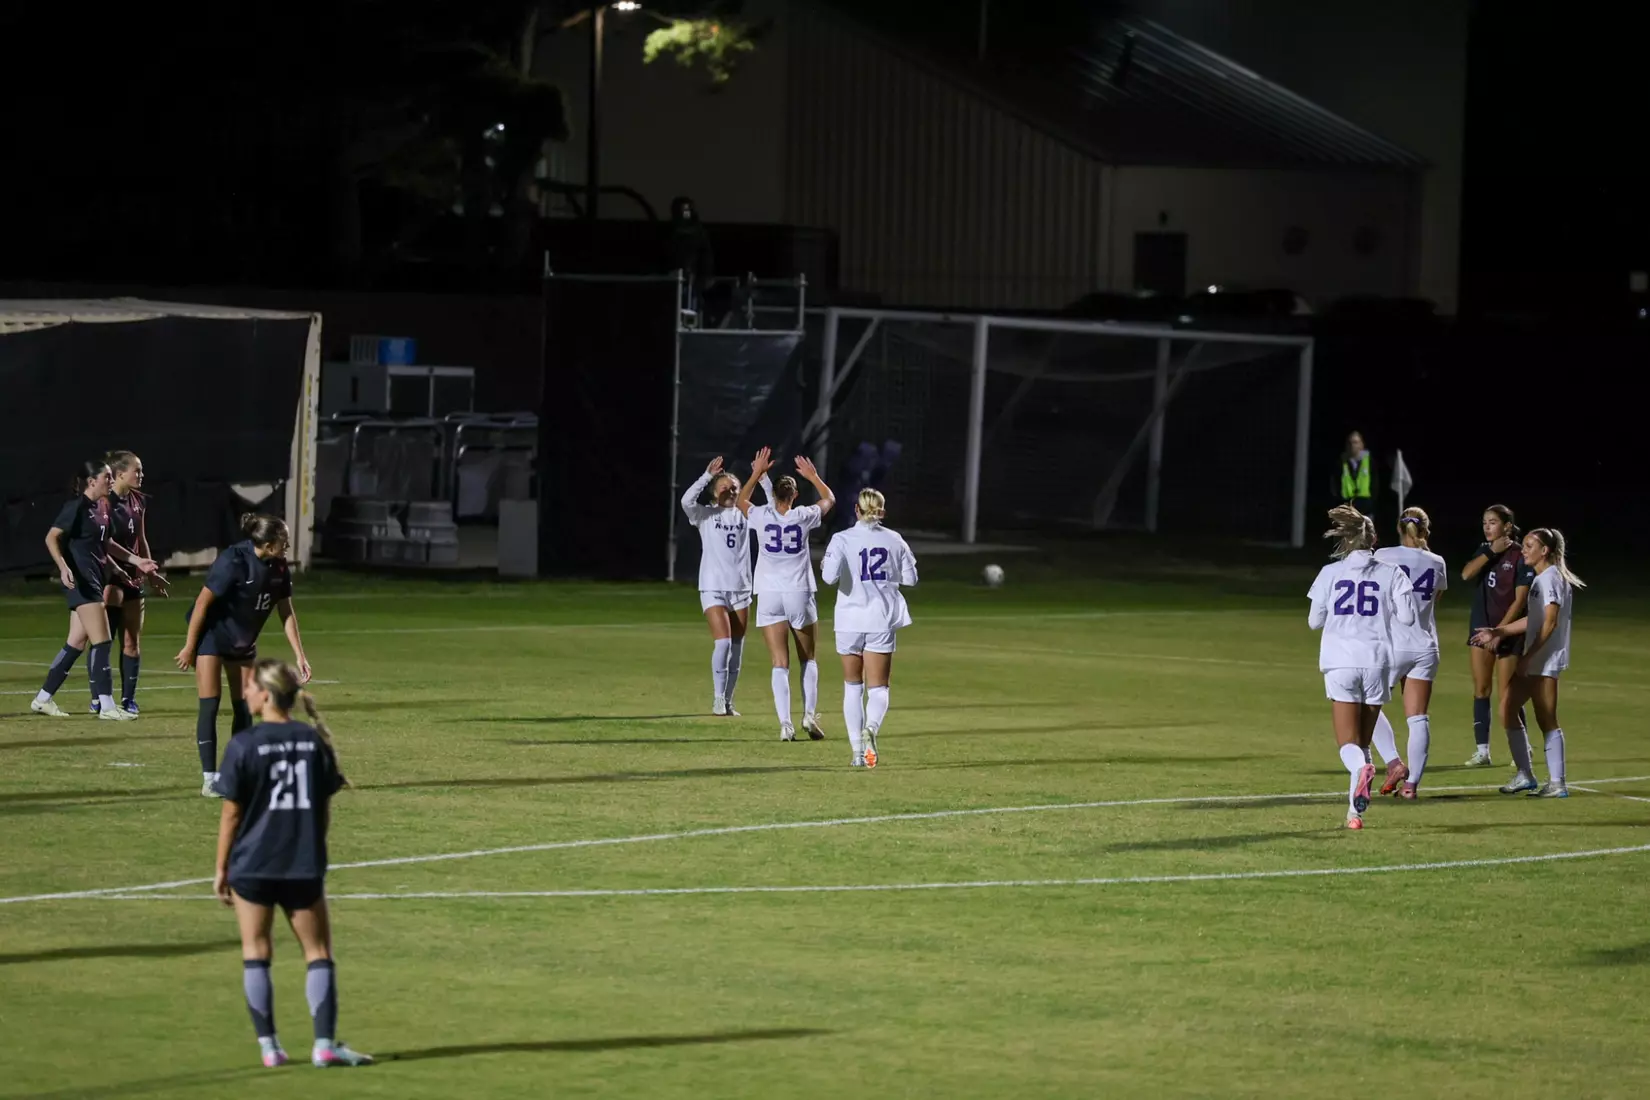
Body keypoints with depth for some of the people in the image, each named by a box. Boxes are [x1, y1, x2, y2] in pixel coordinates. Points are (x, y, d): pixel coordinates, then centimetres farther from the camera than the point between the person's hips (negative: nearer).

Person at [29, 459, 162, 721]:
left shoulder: (101, 507, 14)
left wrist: (136, 560, 23)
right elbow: (52, 538, -18)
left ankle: (43, 699, 19)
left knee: (76, 643, 12)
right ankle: (106, 706, -12)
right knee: (101, 641, -12)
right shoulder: (77, 506, -12)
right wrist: (63, 567, -32)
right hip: (80, 579, -9)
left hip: (95, 580, 9)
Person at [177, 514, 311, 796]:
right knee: (210, 705, -10)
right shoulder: (233, 562, -27)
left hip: (243, 641, 6)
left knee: (245, 707, 4)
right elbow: (202, 603, -21)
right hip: (211, 634, -6)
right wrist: (189, 647, -17)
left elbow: (286, 613, 1)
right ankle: (209, 779, -8)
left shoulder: (279, 567, -8)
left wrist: (300, 656, -1)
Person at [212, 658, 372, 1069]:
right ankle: (325, 1044, -1)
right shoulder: (315, 740, -1)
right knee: (318, 952, 8)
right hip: (304, 866, 2)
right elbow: (325, 807, 6)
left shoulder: (244, 746, -9)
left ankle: (269, 1046, 7)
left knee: (256, 953, 9)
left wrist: (221, 869, 3)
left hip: (252, 865, -2)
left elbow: (231, 812, -6)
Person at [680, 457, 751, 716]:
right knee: (723, 641, -17)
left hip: (741, 589, 4)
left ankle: (727, 702, 14)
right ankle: (717, 698, -9)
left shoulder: (745, 515, 8)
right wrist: (707, 476, -26)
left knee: (736, 650, 5)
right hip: (713, 588, -4)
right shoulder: (706, 515, 0)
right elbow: (686, 501, -18)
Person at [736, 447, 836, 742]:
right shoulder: (803, 517, -5)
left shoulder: (761, 517, -4)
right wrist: (812, 476, 27)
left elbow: (740, 501, 20)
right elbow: (829, 499, 17)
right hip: (800, 594, 0)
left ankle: (785, 723, -13)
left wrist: (757, 473, 23)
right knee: (808, 659, 16)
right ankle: (810, 713, 1)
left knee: (780, 664, -2)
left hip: (769, 596, 0)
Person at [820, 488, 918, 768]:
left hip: (850, 619, -1)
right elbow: (910, 579, 7)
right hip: (882, 620, 1)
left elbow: (831, 576, -20)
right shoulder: (894, 541, 1)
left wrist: (824, 567, 3)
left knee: (853, 685, 14)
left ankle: (858, 752, 11)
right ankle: (871, 727, -31)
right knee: (878, 687, 2)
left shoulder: (842, 539, -7)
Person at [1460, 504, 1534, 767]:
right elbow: (1466, 574, -9)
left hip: (1508, 630, -5)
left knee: (1508, 693, -2)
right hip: (1481, 627, 5)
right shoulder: (1485, 550, 8)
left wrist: (1499, 631, -18)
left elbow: (1520, 600, -13)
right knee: (1481, 689, 2)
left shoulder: (1520, 557, -10)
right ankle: (1482, 751, 5)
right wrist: (1491, 552, -15)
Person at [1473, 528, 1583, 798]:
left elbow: (1550, 622, -19)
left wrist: (1529, 656, -21)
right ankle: (1525, 775, 16)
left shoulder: (1550, 578, -12)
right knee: (1507, 707, 11)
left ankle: (1557, 783, -7)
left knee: (1546, 720, -9)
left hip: (1546, 661, -10)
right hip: (1534, 660, 10)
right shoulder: (1540, 579, 17)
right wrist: (1498, 632, 18)